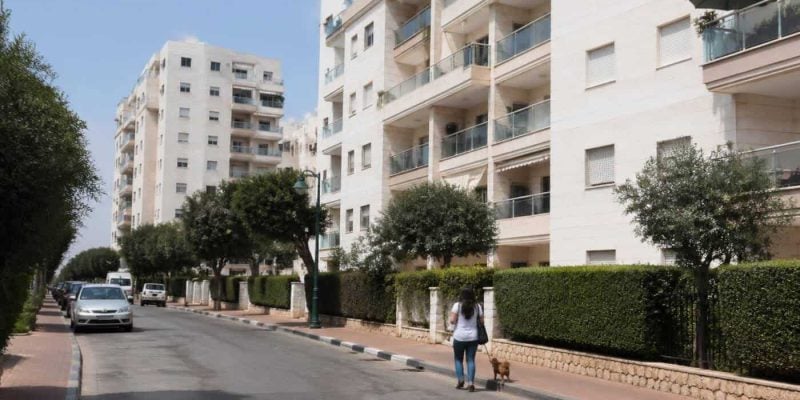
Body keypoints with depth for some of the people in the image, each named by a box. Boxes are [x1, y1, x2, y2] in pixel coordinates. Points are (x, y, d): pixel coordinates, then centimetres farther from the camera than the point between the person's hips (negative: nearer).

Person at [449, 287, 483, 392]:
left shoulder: (457, 305, -7)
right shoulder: (477, 306, 1)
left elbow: (452, 321, -12)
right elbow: (481, 321, 3)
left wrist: (452, 321, 10)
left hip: (459, 336, -2)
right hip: (473, 337, 2)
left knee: (458, 359, 14)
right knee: (471, 360, 6)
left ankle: (460, 380, 10)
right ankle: (470, 383, -2)